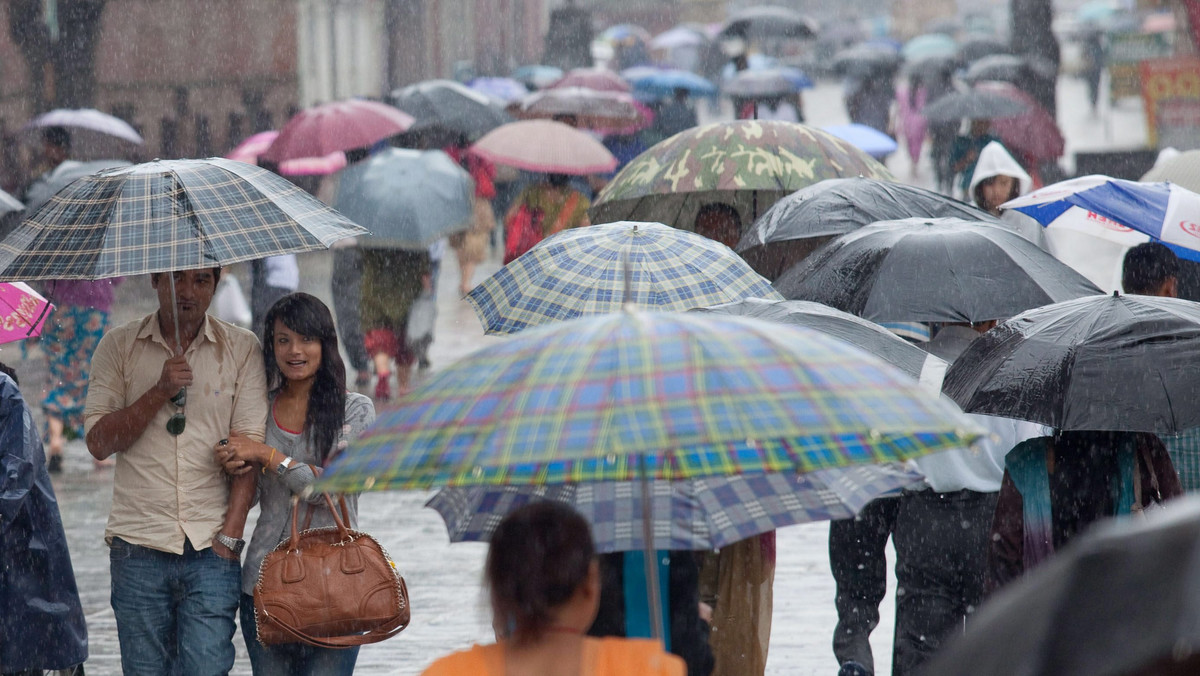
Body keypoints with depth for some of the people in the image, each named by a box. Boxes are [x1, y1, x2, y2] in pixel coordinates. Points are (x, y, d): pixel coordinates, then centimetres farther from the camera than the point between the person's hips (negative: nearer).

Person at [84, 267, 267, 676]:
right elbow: (98, 443, -1)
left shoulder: (242, 349, 4)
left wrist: (230, 535, -8)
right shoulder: (119, 347, 6)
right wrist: (160, 392, -13)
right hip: (138, 546, 1)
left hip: (211, 549, -1)